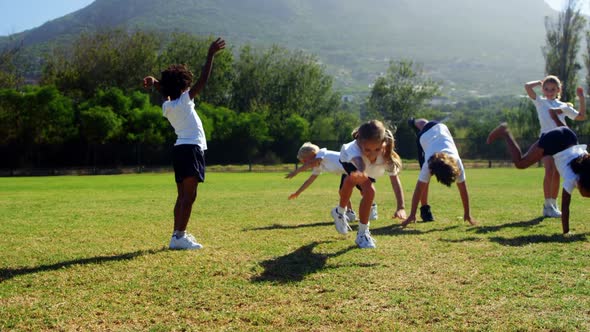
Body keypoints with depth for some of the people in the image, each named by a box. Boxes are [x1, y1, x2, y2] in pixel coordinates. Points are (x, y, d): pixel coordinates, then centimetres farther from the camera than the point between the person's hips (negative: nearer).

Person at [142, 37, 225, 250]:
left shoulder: (167, 105, 9)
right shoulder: (184, 101, -8)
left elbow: (165, 91, 29)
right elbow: (202, 81, -13)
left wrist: (154, 83, 8)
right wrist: (211, 54, -12)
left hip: (180, 149, 8)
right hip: (191, 149, -8)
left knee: (183, 195, 11)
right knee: (189, 196, -10)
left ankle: (177, 235, 13)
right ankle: (180, 237, -14)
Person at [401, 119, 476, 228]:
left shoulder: (457, 162, -41)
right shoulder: (428, 165, -44)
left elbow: (463, 188, -34)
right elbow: (419, 189, -43)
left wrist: (467, 214, -30)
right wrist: (412, 215, -44)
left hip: (441, 128, 3)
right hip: (425, 135, -3)